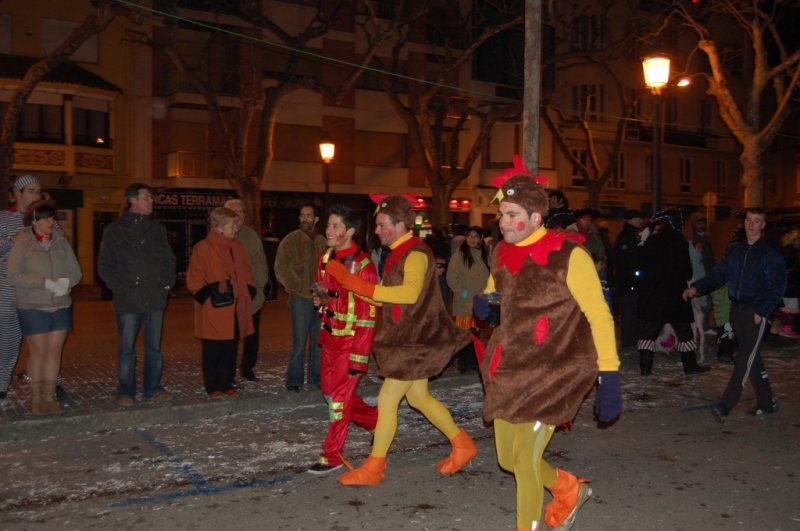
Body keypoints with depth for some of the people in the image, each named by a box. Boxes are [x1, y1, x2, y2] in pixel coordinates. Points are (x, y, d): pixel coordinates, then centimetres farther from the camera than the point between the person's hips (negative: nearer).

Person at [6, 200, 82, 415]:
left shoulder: (61, 241, 6)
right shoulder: (22, 243, -4)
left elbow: (76, 271, 5)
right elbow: (13, 276, -11)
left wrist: (66, 281, -17)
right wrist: (46, 283, -19)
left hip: (61, 306, 3)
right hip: (33, 308, -3)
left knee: (55, 350, 6)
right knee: (39, 351, 0)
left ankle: (50, 396, 16)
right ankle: (36, 398, 13)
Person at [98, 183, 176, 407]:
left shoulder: (157, 229, 13)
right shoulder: (115, 230, 1)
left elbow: (169, 260, 18)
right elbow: (105, 265, -1)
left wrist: (167, 283, 5)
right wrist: (120, 287, -10)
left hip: (155, 298, 4)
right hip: (128, 301, -3)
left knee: (154, 347, 8)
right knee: (127, 349, 2)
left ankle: (153, 388, 18)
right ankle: (125, 392, 12)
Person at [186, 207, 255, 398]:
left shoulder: (238, 247, 13)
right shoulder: (203, 248, -7)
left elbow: (246, 273, 20)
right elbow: (194, 280, -6)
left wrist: (249, 290, 7)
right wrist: (207, 294, -16)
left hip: (235, 309, 6)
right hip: (214, 310, -5)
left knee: (231, 350, 10)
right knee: (213, 351, 3)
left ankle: (227, 385, 21)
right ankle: (213, 387, 14)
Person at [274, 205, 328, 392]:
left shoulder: (322, 242, 9)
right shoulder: (291, 240, -4)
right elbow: (281, 269, -8)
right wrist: (299, 287, -9)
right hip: (300, 298, -4)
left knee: (318, 341, 10)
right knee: (299, 342, -3)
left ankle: (316, 378, 21)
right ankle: (294, 380, 8)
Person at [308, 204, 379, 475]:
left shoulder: (363, 265, -18)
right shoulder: (325, 259, 6)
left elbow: (368, 314, -19)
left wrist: (359, 357, -20)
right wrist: (319, 298, 3)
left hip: (351, 339, -8)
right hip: (330, 336, 8)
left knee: (339, 395, -3)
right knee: (330, 391, 15)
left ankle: (332, 455, 10)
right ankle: (377, 419, 35)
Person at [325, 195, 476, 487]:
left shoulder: (416, 253, -18)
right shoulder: (399, 253, 13)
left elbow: (410, 292, -36)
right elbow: (382, 296, 12)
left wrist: (365, 287, -37)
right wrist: (346, 279, 1)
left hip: (417, 340, -10)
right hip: (408, 339, 10)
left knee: (387, 399, -4)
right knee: (418, 397, 19)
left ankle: (372, 468, 9)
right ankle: (462, 445, 32)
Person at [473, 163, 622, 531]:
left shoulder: (568, 255, -14)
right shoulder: (502, 254, 5)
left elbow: (599, 315, -12)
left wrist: (609, 378, -16)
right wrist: (483, 303, -1)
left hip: (553, 373, -7)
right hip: (509, 371, 7)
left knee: (525, 457, -9)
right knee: (507, 458, 13)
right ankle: (568, 489, 41)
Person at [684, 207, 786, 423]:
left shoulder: (771, 255, -5)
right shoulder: (734, 251, 11)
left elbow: (778, 287, -9)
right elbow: (718, 274, 7)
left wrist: (762, 311, -16)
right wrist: (696, 287, -8)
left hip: (756, 312, -6)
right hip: (736, 309, 6)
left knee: (744, 360, -8)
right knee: (752, 357, 13)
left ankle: (725, 405, -10)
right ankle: (767, 402, 26)